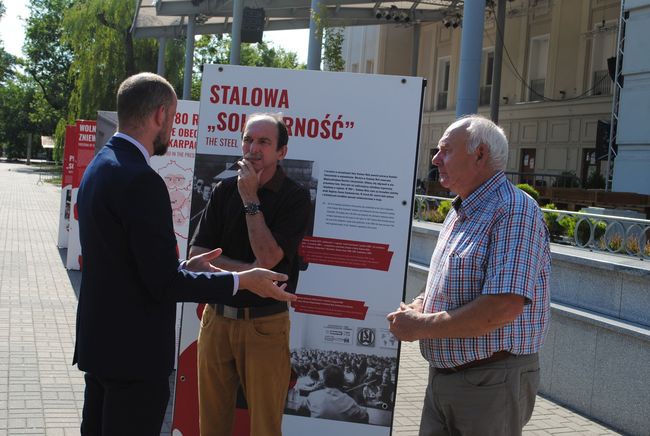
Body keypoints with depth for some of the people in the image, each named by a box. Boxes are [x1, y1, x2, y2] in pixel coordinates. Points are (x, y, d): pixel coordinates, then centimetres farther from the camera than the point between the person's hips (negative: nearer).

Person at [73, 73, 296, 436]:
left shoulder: (100, 166, 9)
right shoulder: (141, 180, -22)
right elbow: (164, 284, -21)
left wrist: (184, 268, 16)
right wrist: (242, 280, -13)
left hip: (100, 342, 10)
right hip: (134, 352, -10)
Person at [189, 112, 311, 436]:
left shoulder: (295, 197, -6)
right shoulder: (225, 190, 6)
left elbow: (268, 257, -17)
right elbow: (197, 254, 0)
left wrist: (250, 200, -13)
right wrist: (249, 270, -14)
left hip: (265, 324, -3)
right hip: (217, 318, 4)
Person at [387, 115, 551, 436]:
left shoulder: (514, 211, -17)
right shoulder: (459, 213, 14)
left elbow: (504, 308, -28)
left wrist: (421, 326, -18)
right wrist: (415, 308, 1)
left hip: (490, 384, -8)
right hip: (442, 376, 8)